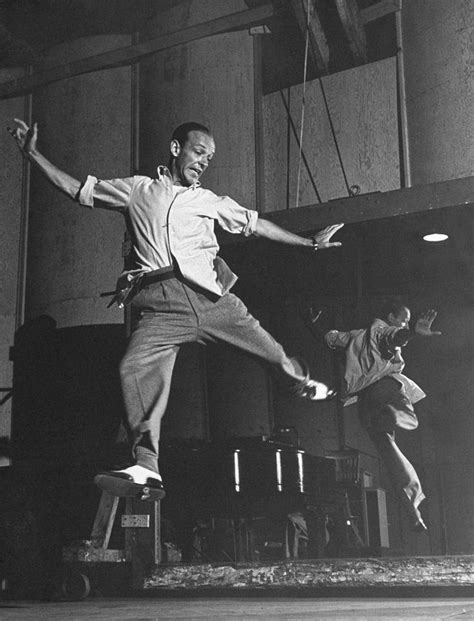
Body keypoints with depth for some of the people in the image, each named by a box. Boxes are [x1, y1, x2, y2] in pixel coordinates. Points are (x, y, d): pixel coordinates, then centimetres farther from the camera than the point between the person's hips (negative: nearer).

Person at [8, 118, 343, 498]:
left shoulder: (209, 201, 22)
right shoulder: (136, 189, 19)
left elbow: (255, 224, 25)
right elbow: (77, 189, 21)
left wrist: (308, 243, 25)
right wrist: (33, 154, 16)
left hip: (209, 295, 2)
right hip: (160, 306, -1)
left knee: (270, 349, 4)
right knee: (137, 368, -23)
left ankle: (302, 382, 37)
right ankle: (146, 466, -23)